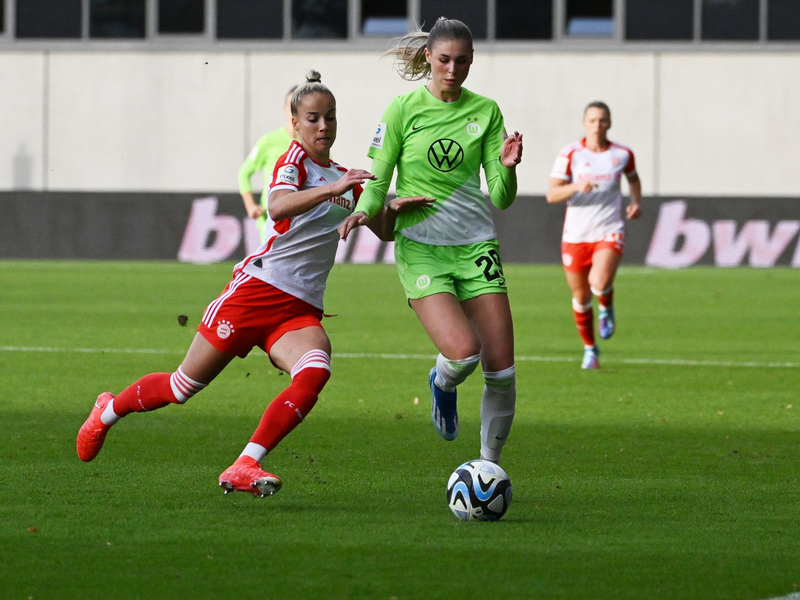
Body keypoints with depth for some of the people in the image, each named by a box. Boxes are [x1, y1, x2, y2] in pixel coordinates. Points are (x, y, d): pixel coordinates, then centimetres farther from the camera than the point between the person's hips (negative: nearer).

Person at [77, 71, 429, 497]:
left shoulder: (345, 179, 17)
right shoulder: (294, 161, -5)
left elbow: (382, 231, 20)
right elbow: (278, 207, -27)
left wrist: (393, 210, -3)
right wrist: (330, 190, -41)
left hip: (301, 310, 5)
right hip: (258, 288, -5)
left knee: (315, 372, -27)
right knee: (186, 384, 2)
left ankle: (244, 468, -26)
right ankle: (109, 411, 32)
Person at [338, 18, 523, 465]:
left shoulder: (485, 111, 5)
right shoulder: (404, 109, -1)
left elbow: (502, 199, 2)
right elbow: (378, 181, 3)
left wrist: (507, 168, -19)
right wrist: (365, 211, -18)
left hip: (475, 244, 3)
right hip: (421, 247, -3)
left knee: (502, 372, -4)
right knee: (463, 352, -24)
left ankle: (490, 465, 16)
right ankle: (442, 383, 13)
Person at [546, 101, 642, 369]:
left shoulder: (622, 154, 1)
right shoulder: (570, 154, -5)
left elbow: (633, 177, 24)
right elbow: (552, 194, -10)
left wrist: (636, 202, 6)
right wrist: (576, 187, -28)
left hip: (609, 232, -1)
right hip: (575, 234, 1)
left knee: (599, 283, -27)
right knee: (581, 297, 9)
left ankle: (607, 308, 10)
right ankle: (590, 349, 32)